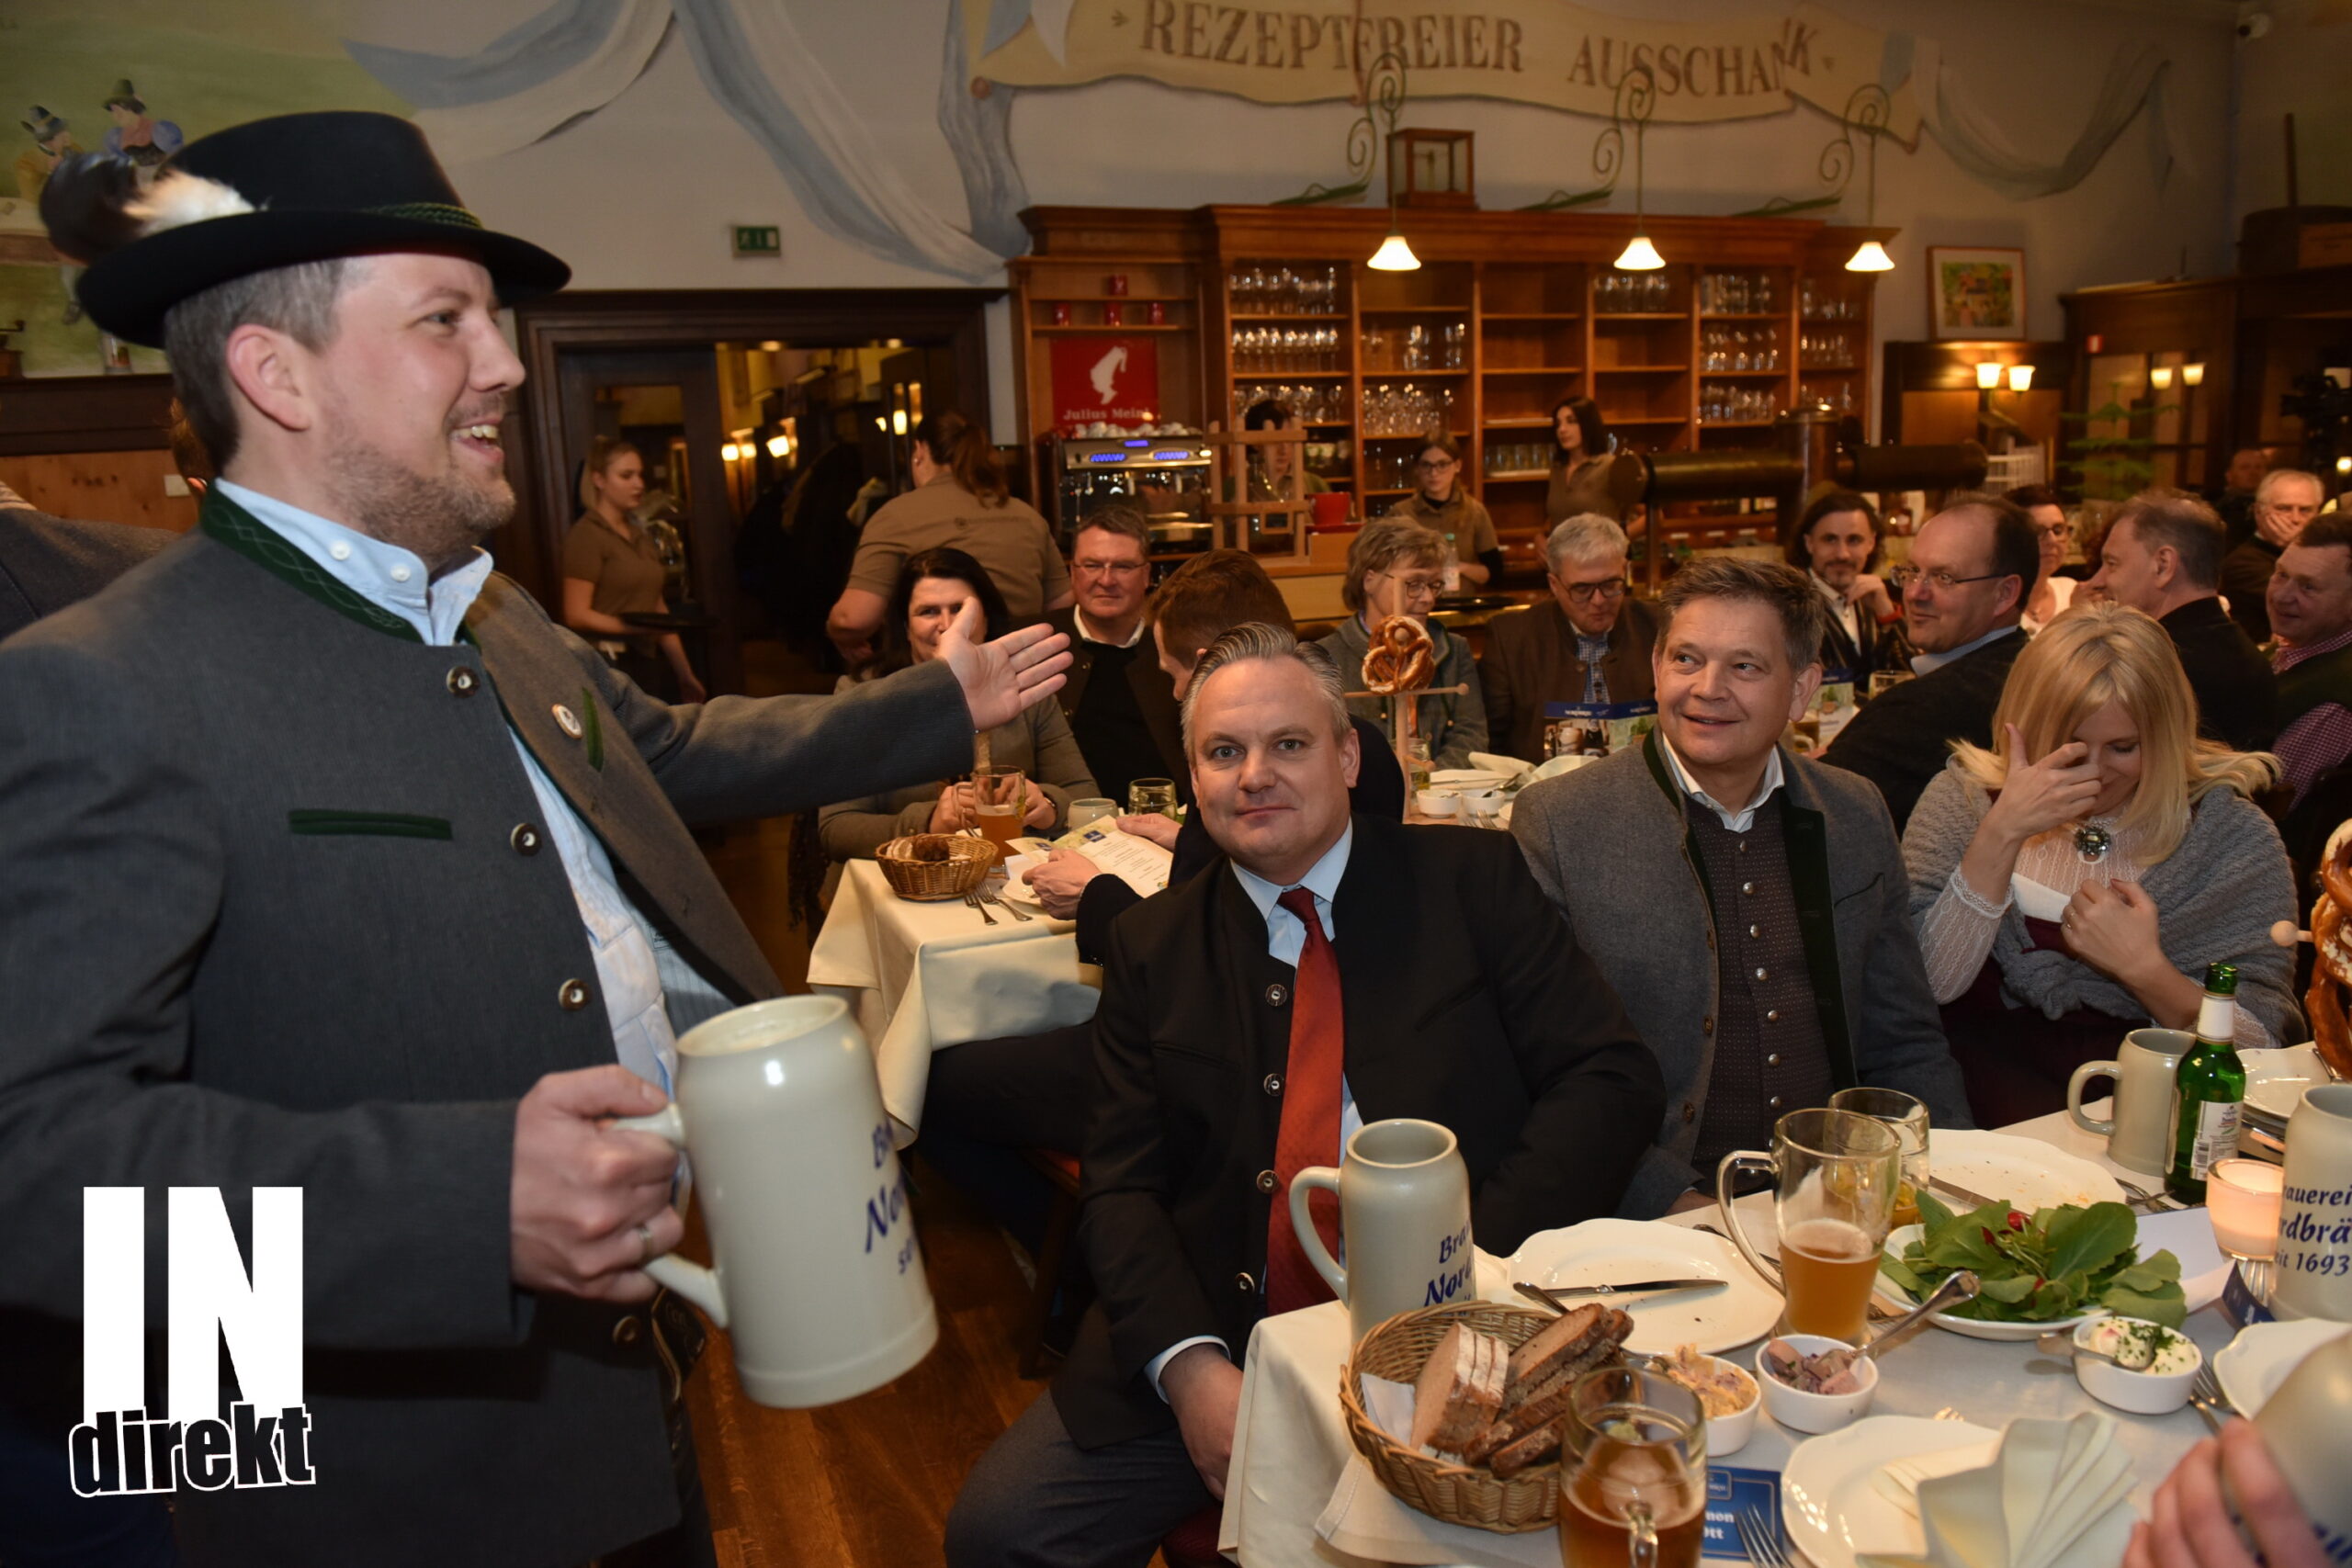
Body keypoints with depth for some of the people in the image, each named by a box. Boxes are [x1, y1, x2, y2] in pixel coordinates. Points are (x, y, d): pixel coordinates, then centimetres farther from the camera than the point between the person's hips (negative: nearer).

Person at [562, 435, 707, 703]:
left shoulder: (642, 538, 17)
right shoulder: (586, 536, -6)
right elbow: (577, 615, -13)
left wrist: (684, 673, 15)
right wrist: (638, 628, -23)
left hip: (647, 663, 7)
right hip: (608, 666, -7)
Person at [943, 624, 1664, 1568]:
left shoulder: (1472, 881, 2)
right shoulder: (1152, 948, 7)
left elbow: (1613, 1082, -4)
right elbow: (1120, 1186, 3)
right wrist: (1191, 1366, -14)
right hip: (1220, 1348, 2)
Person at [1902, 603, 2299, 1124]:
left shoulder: (2231, 833, 2)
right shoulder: (1963, 798, 2)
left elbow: (2264, 1045, 0)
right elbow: (1926, 984, -10)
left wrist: (2144, 968, -18)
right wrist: (2002, 832, -18)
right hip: (1994, 1064, -1)